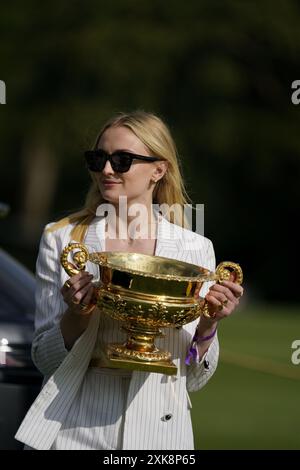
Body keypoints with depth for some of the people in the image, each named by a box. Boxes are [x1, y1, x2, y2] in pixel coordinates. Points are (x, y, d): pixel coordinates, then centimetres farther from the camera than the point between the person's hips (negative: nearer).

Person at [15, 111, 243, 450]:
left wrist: (208, 326, -13)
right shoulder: (61, 239, 0)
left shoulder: (195, 249, 0)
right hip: (74, 431, 0)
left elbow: (194, 379, 4)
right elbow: (45, 360, 1)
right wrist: (77, 316, -16)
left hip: (159, 432, 0)